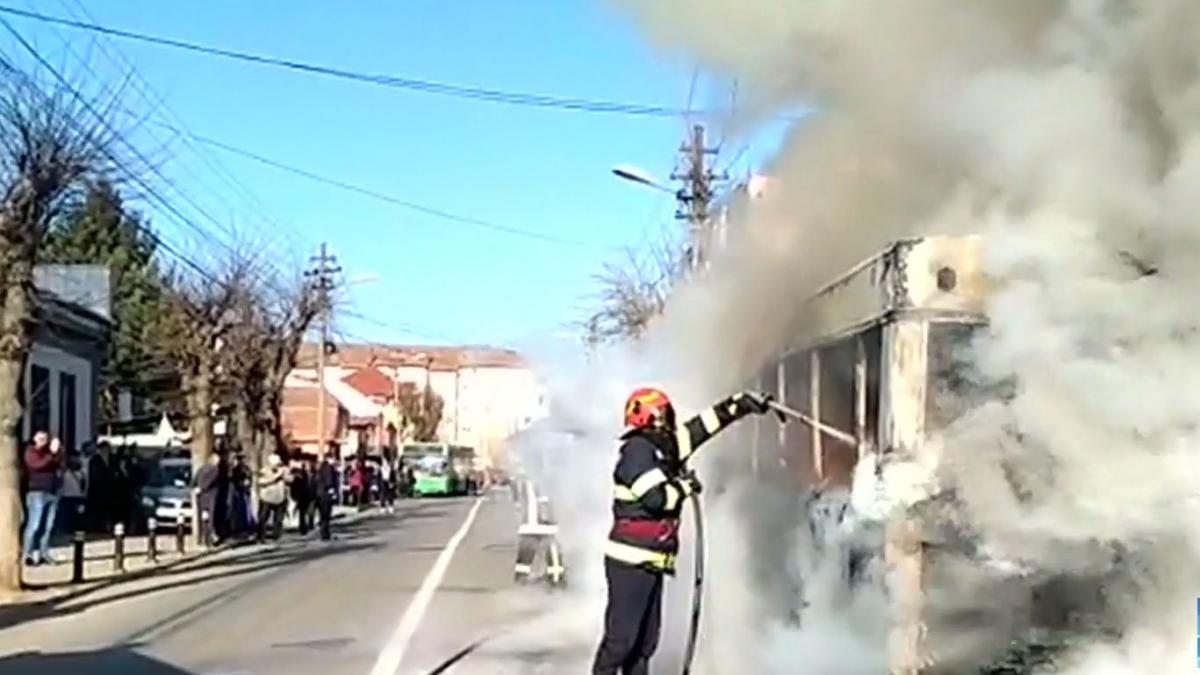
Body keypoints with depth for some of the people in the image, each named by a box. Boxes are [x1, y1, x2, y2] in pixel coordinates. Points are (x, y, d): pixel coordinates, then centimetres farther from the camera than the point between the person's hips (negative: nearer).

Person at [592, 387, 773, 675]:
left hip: (651, 562, 10)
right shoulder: (637, 449, -12)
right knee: (621, 637, -11)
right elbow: (655, 498, -23)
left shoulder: (662, 447, 13)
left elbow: (704, 424, 20)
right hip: (631, 561, -9)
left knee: (646, 640, 12)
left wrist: (742, 403, 18)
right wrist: (684, 485, -6)